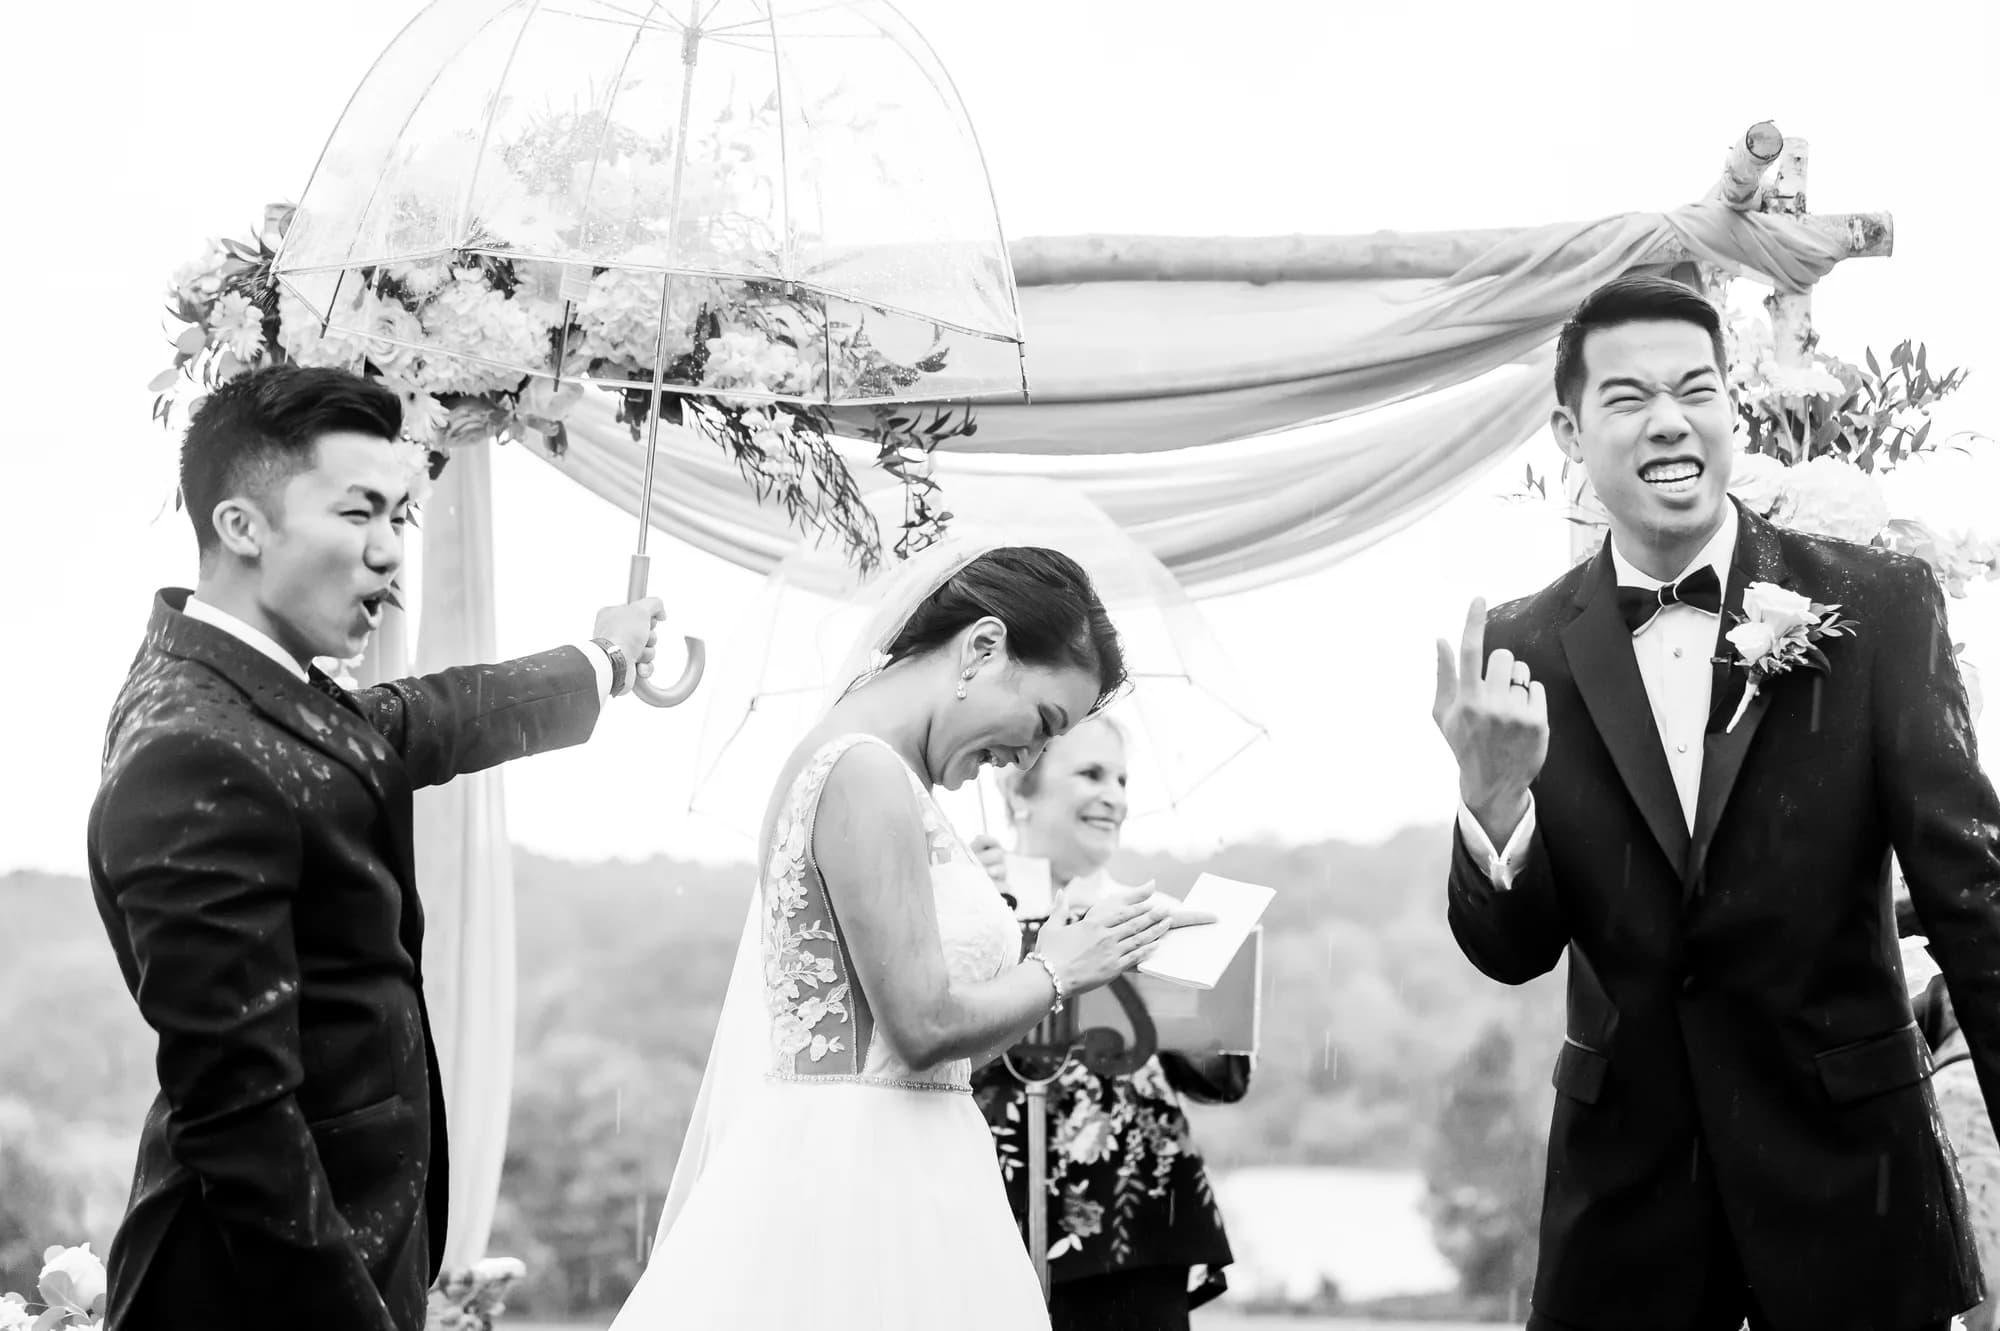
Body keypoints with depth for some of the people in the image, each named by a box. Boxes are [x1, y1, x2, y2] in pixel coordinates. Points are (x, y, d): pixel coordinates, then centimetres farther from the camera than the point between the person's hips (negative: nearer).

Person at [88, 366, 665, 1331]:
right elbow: (235, 1117, -25)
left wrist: (601, 662, 42)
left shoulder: (254, 686, 7)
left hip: (357, 1241, 10)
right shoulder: (196, 758, -22)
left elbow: (423, 723, 28)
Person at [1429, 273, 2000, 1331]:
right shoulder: (1523, 649, -1)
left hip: (1847, 1171, -1)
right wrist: (1492, 793, -21)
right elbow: (1512, 951, -1)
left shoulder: (1879, 606, -6)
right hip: (1625, 1177, 1)